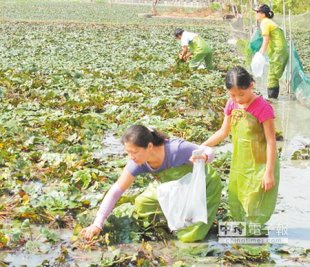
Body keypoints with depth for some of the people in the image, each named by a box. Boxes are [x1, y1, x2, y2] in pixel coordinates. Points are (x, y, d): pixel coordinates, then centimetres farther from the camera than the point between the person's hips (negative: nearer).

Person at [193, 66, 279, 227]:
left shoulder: (262, 108, -21)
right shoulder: (232, 105, -3)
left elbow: (271, 141, -18)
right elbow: (223, 132, 10)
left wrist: (269, 172, -17)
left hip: (259, 166, -7)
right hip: (239, 165, 7)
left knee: (254, 208, 2)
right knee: (236, 206, 17)